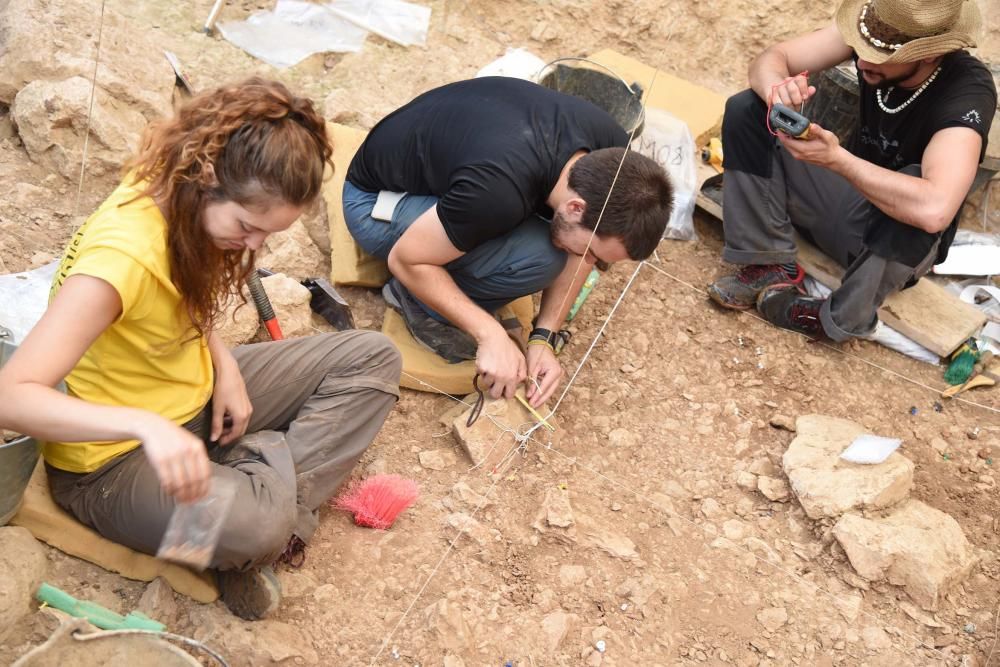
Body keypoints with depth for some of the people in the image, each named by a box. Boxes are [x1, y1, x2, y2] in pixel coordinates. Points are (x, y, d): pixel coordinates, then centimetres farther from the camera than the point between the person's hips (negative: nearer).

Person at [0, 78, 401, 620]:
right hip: (115, 458, -8)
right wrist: (145, 425, -52)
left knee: (372, 358, -1)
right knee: (253, 526, -38)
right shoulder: (121, 255, -34)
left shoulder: (184, 200, -10)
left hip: (196, 395, 8)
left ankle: (268, 490, -10)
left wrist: (223, 363, -7)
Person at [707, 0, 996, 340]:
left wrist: (836, 158, -44)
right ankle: (771, 267, -11)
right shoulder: (876, 31, -17)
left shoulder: (967, 92, -31)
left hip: (903, 240, -5)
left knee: (915, 195, -42)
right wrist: (777, 90, -38)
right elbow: (770, 59, -14)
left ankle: (841, 319, -17)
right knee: (746, 110, -11)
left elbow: (933, 210, -47)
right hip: (852, 191, 5)